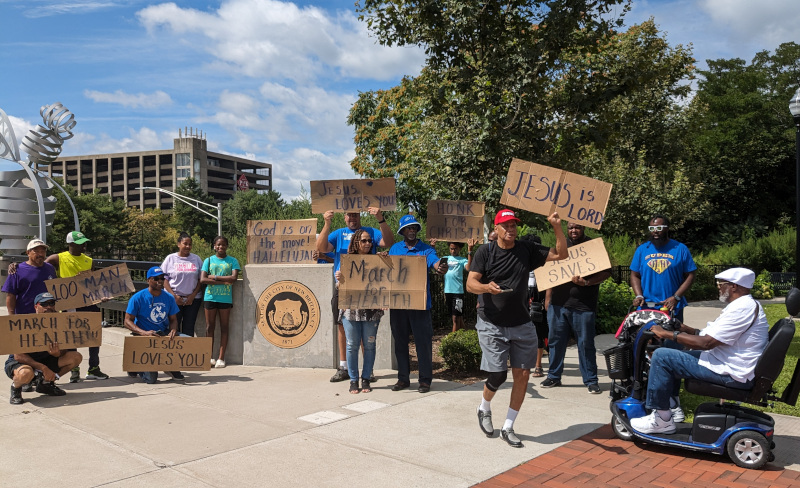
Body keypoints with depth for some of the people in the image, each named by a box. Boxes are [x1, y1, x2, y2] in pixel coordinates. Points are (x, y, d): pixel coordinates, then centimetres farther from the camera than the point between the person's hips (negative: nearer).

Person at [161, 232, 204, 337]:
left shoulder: (196, 259, 9)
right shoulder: (170, 258, 5)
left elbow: (201, 279, 7)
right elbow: (164, 279, 1)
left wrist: (193, 295, -4)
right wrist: (174, 295, -9)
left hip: (193, 299, 1)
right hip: (174, 299, -1)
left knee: (189, 328, 2)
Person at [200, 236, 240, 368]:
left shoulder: (232, 261, 5)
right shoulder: (208, 260, 7)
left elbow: (234, 278, -9)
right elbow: (203, 279, -5)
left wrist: (215, 277, -9)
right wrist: (224, 281, -12)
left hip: (225, 298, -1)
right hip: (210, 297, 1)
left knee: (224, 327, 2)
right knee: (210, 327, 4)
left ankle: (221, 358, 6)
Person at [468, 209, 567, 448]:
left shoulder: (527, 250, 6)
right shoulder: (485, 252, -3)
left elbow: (561, 254, 6)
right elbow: (470, 284, -9)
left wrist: (557, 227, -7)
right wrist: (487, 287, -30)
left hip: (521, 325, 4)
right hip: (492, 325, -3)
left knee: (522, 374, 1)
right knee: (498, 375, -7)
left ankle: (508, 427, 16)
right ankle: (484, 408, 27)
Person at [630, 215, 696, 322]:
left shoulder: (680, 249, 3)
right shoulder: (641, 250, 9)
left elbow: (690, 276, 0)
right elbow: (635, 275, 9)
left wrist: (675, 298, -10)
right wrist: (639, 296, -6)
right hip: (646, 307, 1)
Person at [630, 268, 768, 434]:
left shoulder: (741, 308, -21)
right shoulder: (749, 304, 13)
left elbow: (706, 343, -24)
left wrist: (667, 333, -17)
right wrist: (689, 330, 13)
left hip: (731, 373, -11)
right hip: (736, 366, 11)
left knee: (661, 356, -14)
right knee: (674, 352, 19)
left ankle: (661, 419, -5)